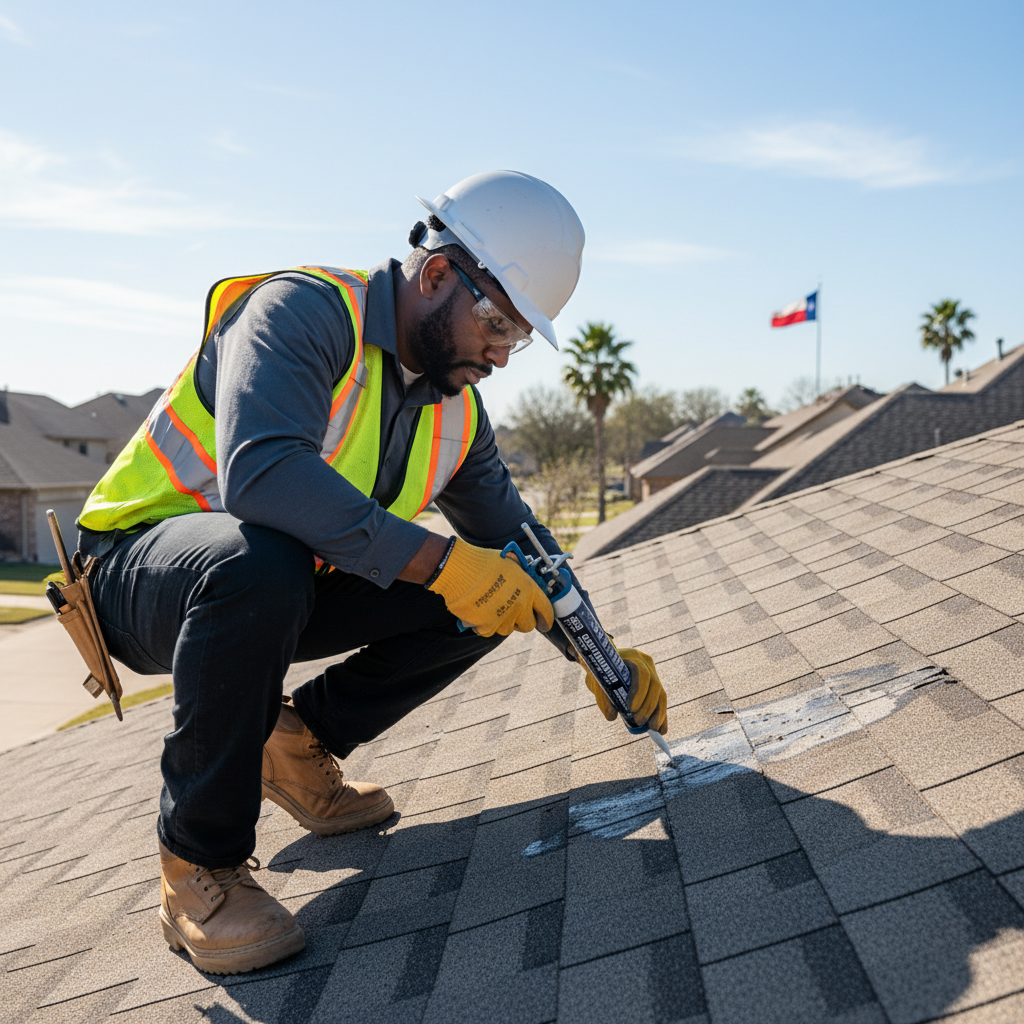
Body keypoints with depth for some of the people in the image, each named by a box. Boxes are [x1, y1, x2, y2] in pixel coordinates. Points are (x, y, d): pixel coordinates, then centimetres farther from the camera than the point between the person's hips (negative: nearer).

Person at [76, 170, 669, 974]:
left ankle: (299, 741, 8)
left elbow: (516, 539, 12)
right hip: (141, 568, -7)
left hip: (279, 588, 7)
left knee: (491, 592, -7)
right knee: (260, 561, -41)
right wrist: (439, 563, -42)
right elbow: (260, 472, -40)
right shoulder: (305, 310, -23)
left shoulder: (457, 410, 2)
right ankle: (200, 863, -21)